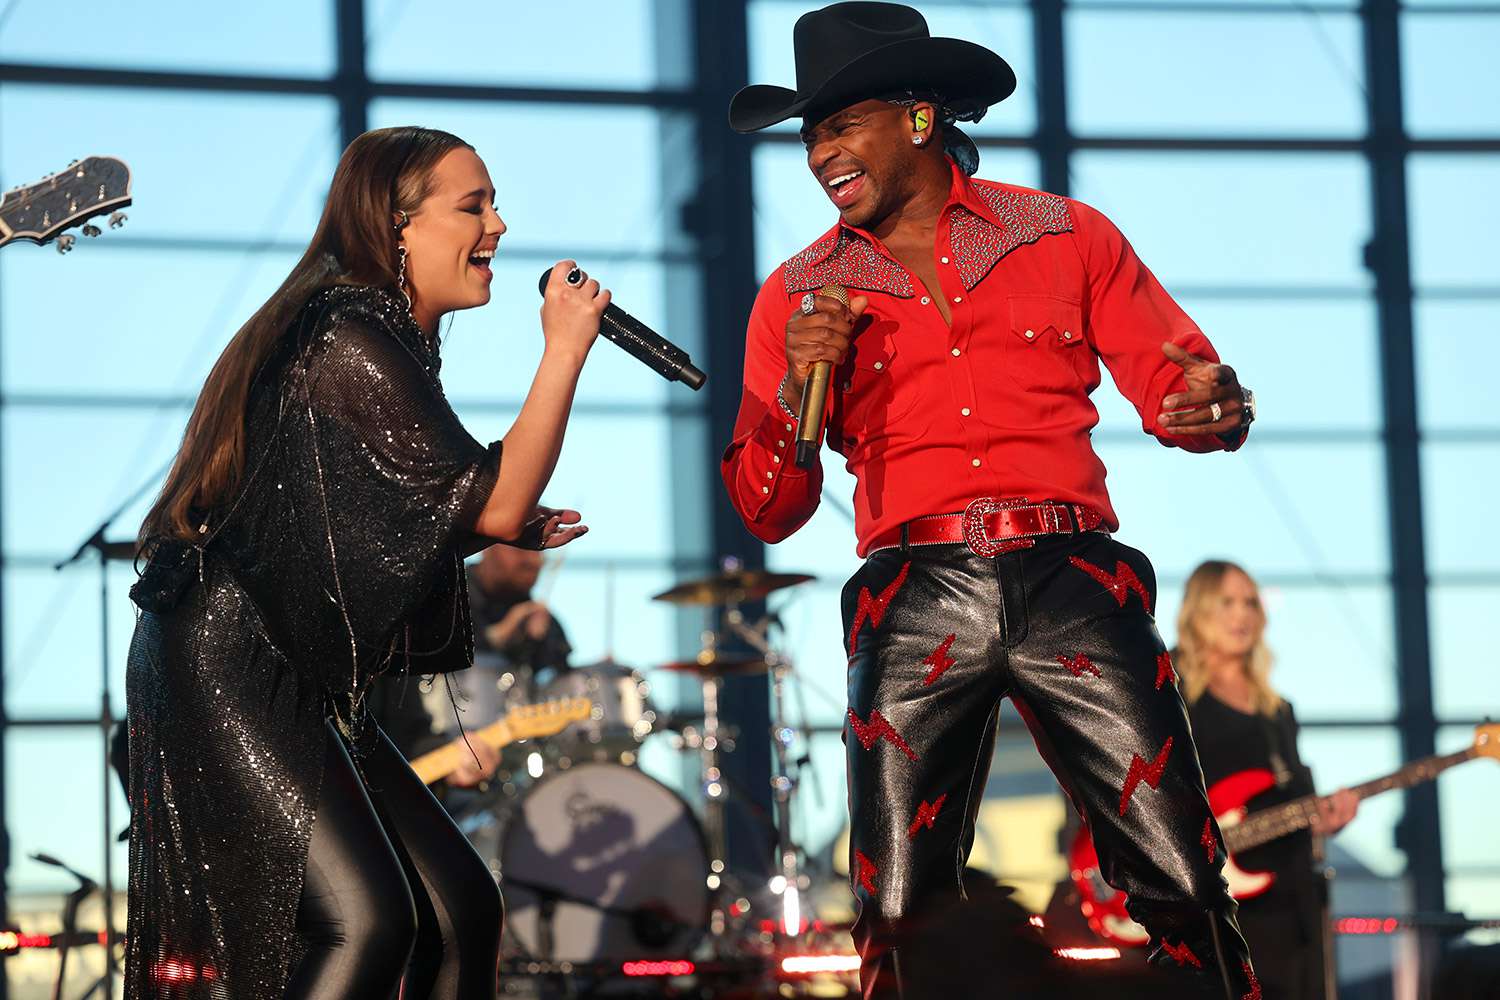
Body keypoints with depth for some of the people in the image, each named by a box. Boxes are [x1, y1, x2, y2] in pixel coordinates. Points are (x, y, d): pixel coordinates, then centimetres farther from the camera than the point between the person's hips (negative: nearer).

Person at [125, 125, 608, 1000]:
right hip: (223, 673, -10)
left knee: (461, 911, 4)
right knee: (368, 920, -20)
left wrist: (506, 531, 10)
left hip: (303, 690, 10)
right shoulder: (349, 346, -15)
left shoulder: (387, 343, 17)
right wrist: (566, 350, -12)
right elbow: (497, 500, -17)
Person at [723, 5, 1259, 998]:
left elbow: (1176, 389, 10)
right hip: (917, 600, 1)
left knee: (1185, 887, -10)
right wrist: (797, 387, -5)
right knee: (900, 915, -5)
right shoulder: (797, 297, 15)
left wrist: (1213, 410, -14)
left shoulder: (1066, 237, 12)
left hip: (1072, 582, -1)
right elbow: (769, 511, 13)